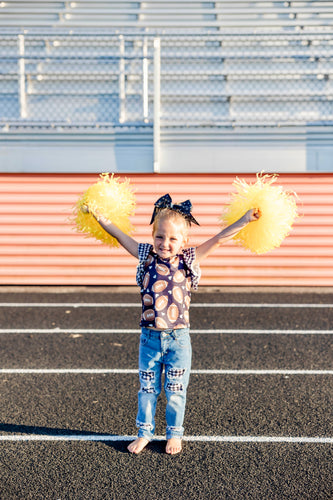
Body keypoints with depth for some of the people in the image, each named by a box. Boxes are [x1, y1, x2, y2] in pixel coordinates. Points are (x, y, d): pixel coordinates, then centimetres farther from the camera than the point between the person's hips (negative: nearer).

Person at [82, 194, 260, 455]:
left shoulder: (189, 260, -4)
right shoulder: (147, 256, -1)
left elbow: (219, 239, -5)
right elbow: (121, 236, 3)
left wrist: (245, 220, -8)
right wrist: (99, 216, 2)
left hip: (179, 338, -1)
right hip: (150, 337, 1)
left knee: (176, 390, 10)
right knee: (148, 388, 14)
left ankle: (174, 434, 28)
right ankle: (145, 432, 30)